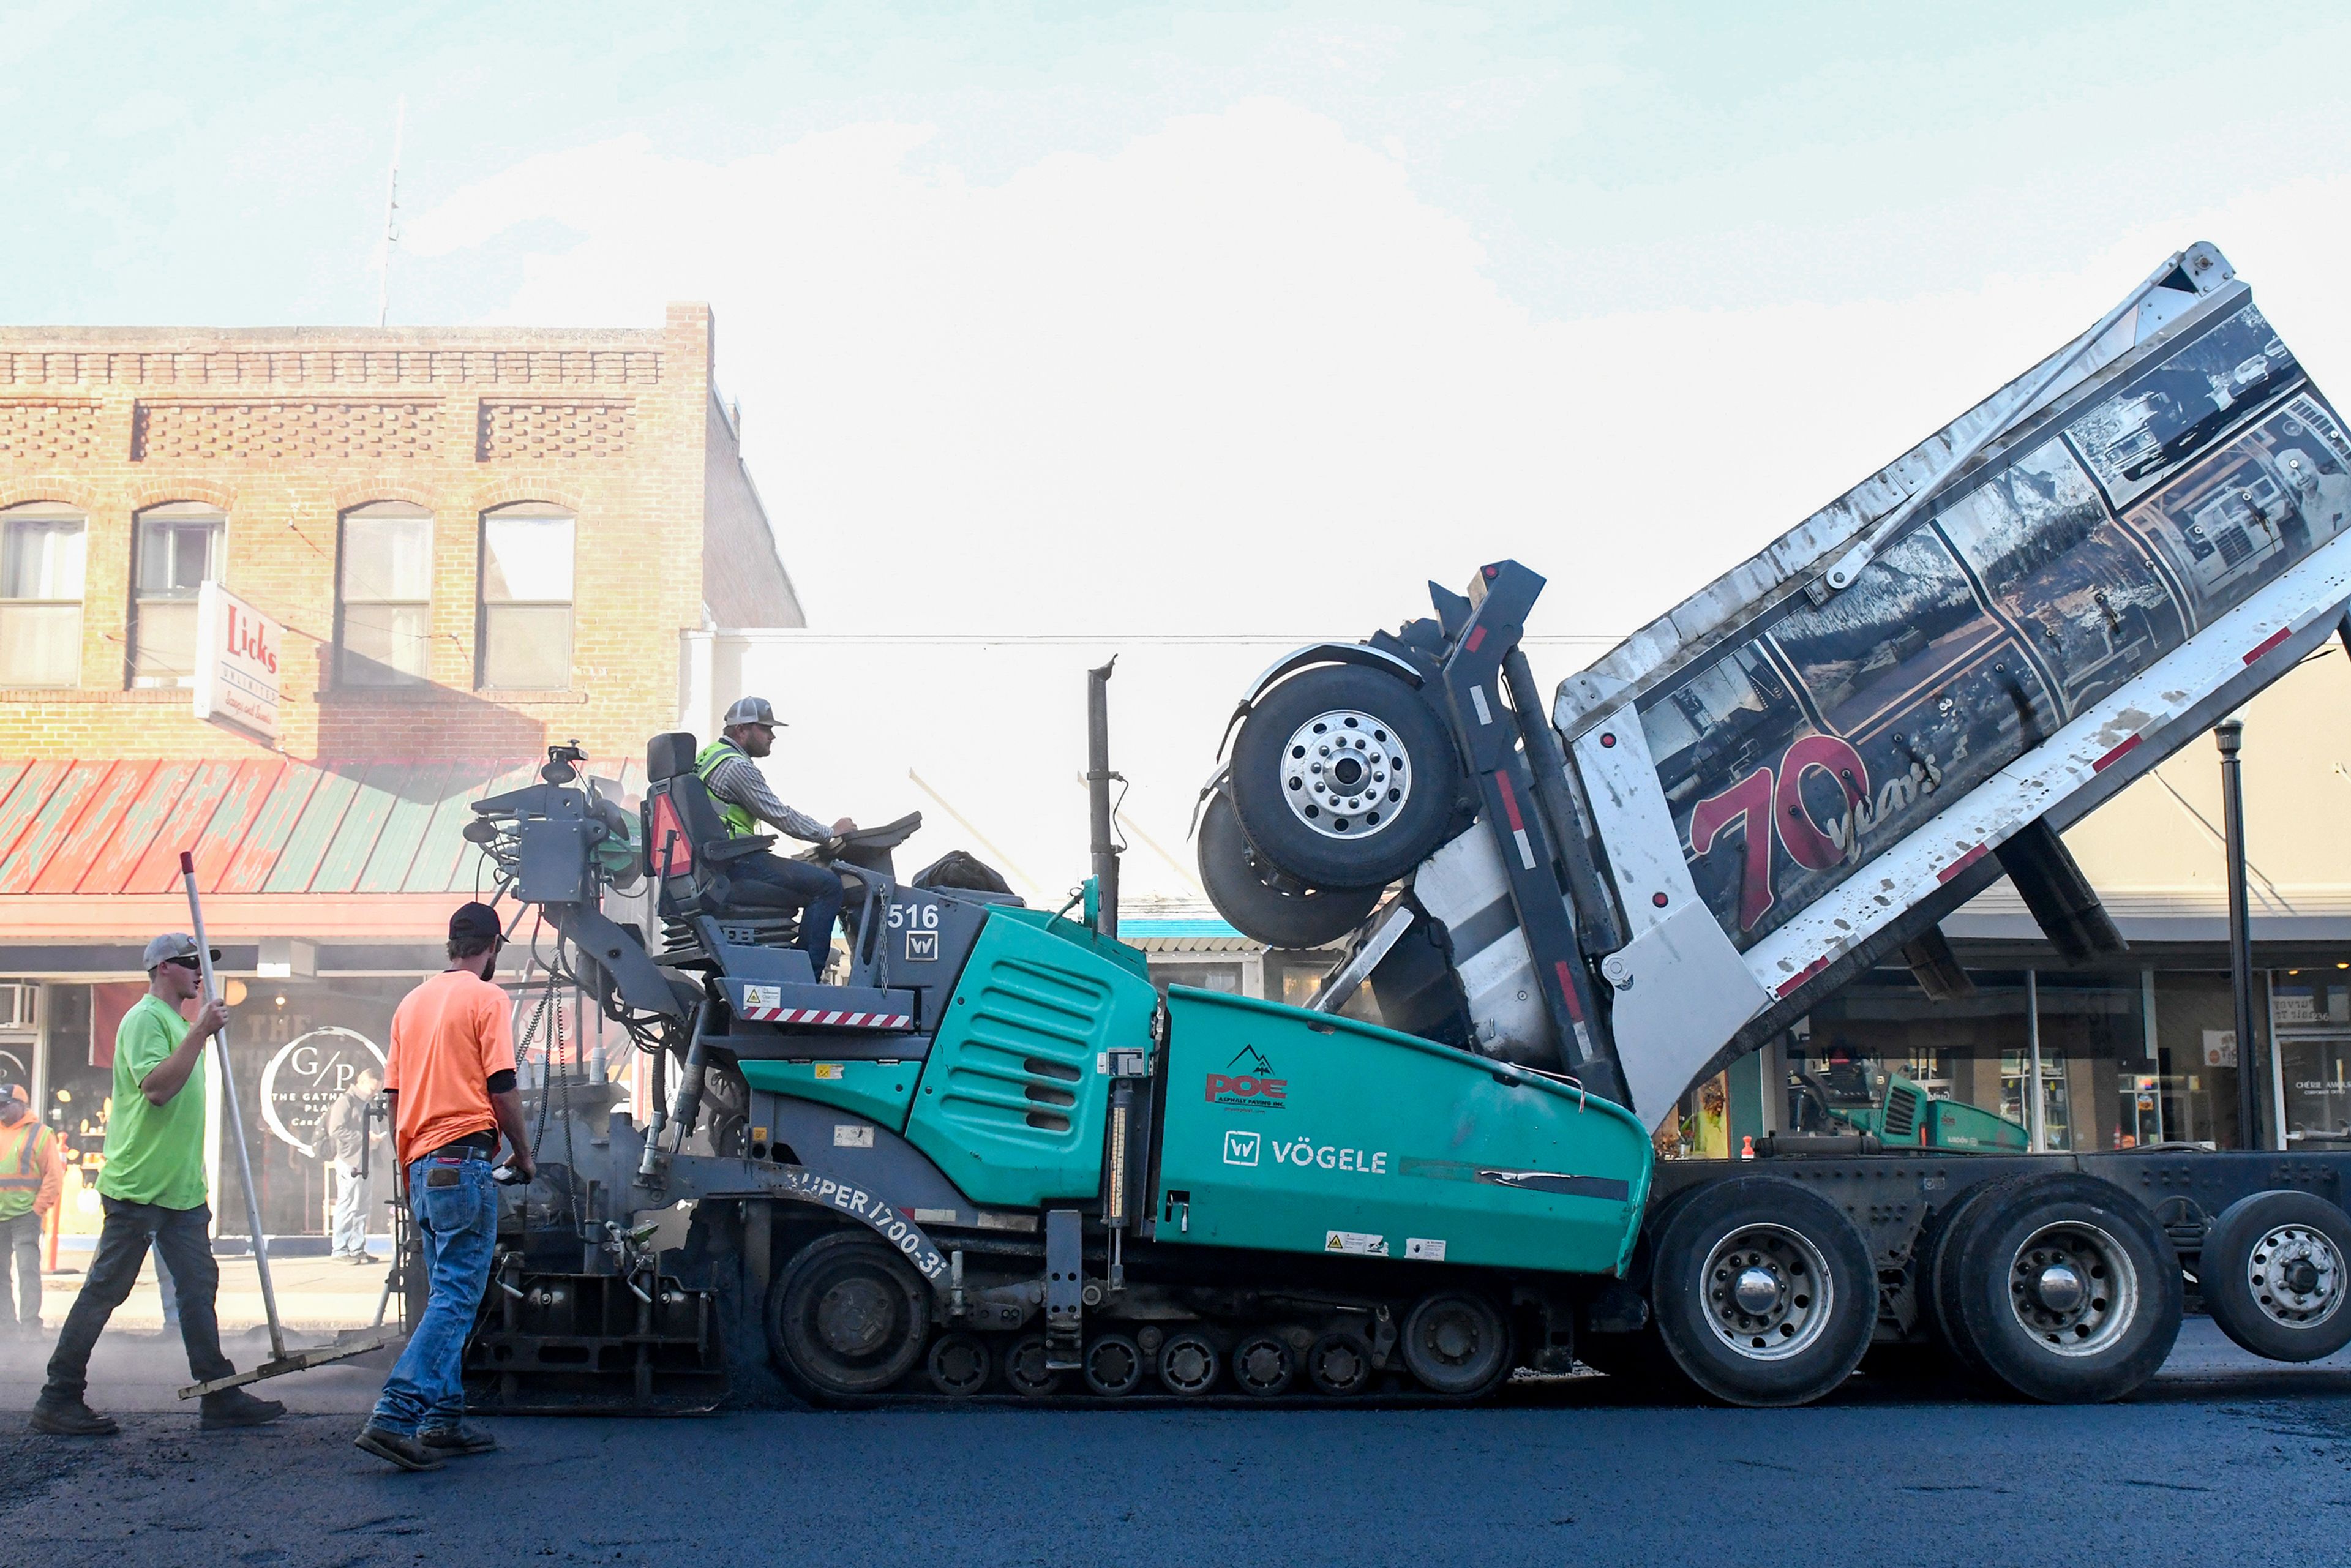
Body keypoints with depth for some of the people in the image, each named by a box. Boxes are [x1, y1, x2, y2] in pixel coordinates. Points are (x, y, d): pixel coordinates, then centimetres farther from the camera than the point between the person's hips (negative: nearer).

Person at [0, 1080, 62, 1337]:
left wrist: (38, 1210, -10)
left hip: (25, 1217, -6)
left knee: (28, 1270, -8)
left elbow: (54, 1178, -5)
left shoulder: (40, 1134, -2)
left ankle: (30, 1326, -8)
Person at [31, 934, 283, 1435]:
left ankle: (220, 1396, 7)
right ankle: (58, 1399, 6)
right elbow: (156, 1086, -25)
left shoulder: (177, 1023, 20)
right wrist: (201, 1033, -25)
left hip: (181, 1188, 9)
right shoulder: (145, 1019, -10)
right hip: (137, 1186, -9)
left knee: (198, 1287, 6)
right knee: (104, 1290, -3)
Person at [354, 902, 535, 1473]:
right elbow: (502, 1088, -10)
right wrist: (523, 1153, 4)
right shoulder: (486, 998, -5)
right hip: (464, 1158, -8)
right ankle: (395, 1415, -18)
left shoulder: (412, 1002, 16)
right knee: (457, 1299, -8)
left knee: (446, 1295, 14)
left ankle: (443, 1419, 14)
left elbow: (394, 1095, 18)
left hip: (420, 1163, 8)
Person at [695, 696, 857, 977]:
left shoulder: (709, 757, 20)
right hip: (736, 865, -11)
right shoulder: (736, 766, -12)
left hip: (710, 864, 11)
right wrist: (831, 832, -2)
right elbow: (780, 817, -13)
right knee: (826, 885, -15)